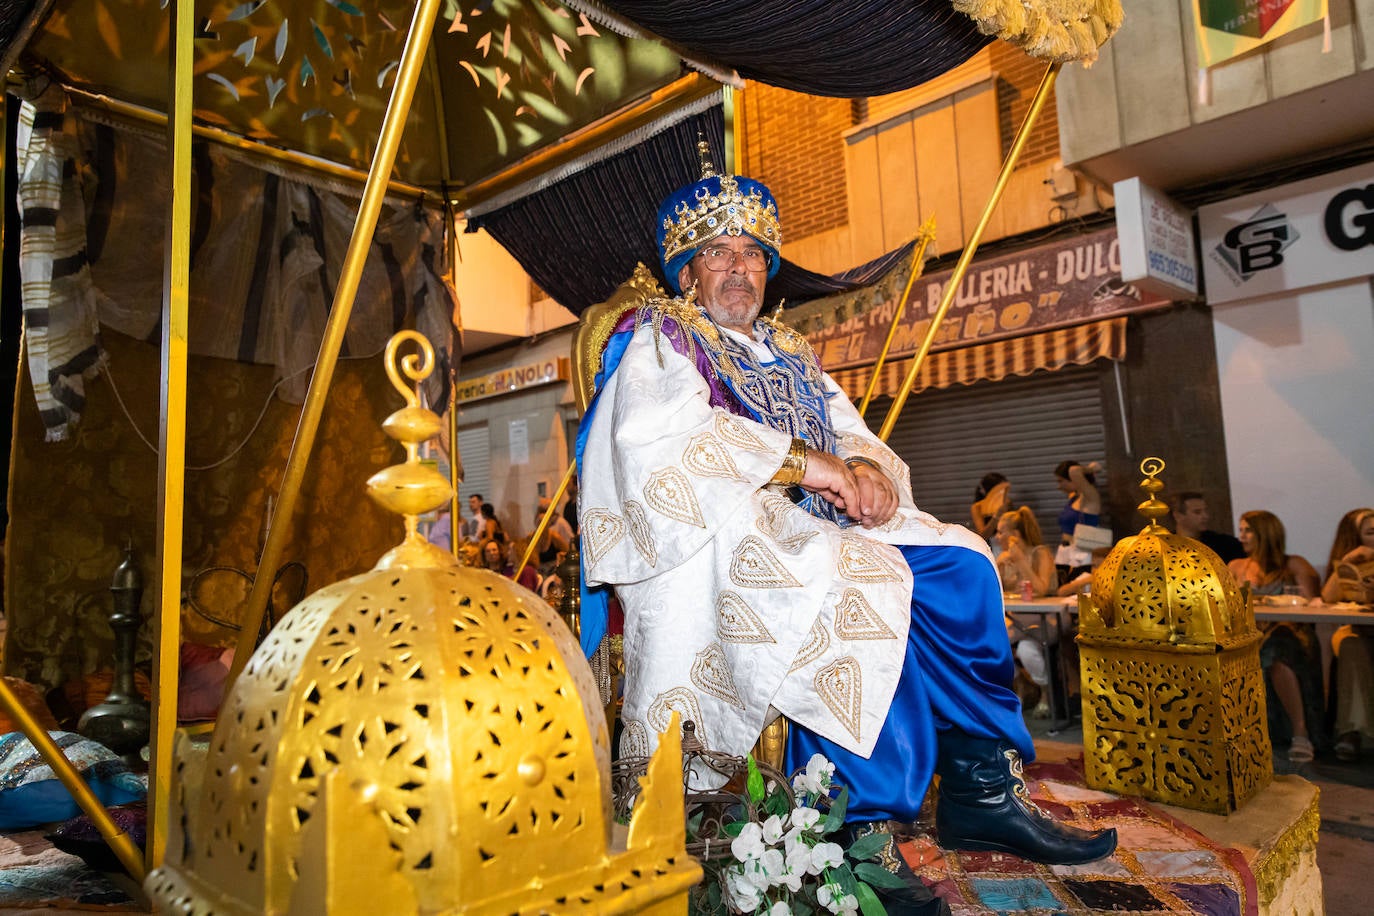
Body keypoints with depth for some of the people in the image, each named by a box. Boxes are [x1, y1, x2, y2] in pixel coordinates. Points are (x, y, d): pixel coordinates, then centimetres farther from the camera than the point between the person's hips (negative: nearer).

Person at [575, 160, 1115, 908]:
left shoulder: (790, 353, 27)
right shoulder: (659, 338, 7)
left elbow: (851, 433, 19)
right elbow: (666, 433, -15)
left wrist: (866, 467, -7)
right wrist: (800, 461, -19)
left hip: (815, 523, 7)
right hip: (719, 531, -7)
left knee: (960, 563, -9)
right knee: (867, 582, -30)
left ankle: (982, 787, -8)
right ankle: (862, 822, -23)